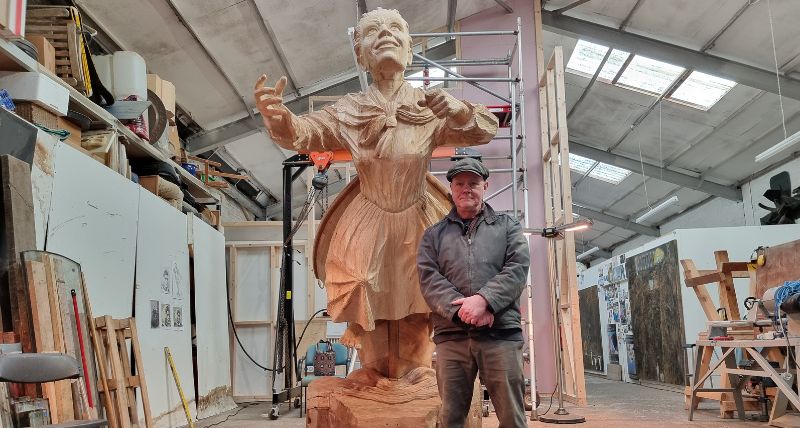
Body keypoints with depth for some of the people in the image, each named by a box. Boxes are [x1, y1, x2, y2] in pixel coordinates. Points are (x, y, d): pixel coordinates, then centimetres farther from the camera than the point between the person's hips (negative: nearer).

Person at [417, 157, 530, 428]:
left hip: (501, 333, -1)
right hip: (451, 336, 1)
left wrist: (483, 299, -14)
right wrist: (460, 308, -14)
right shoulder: (434, 234, 16)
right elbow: (429, 278, 2)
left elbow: (518, 268, 1)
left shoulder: (507, 226, 15)